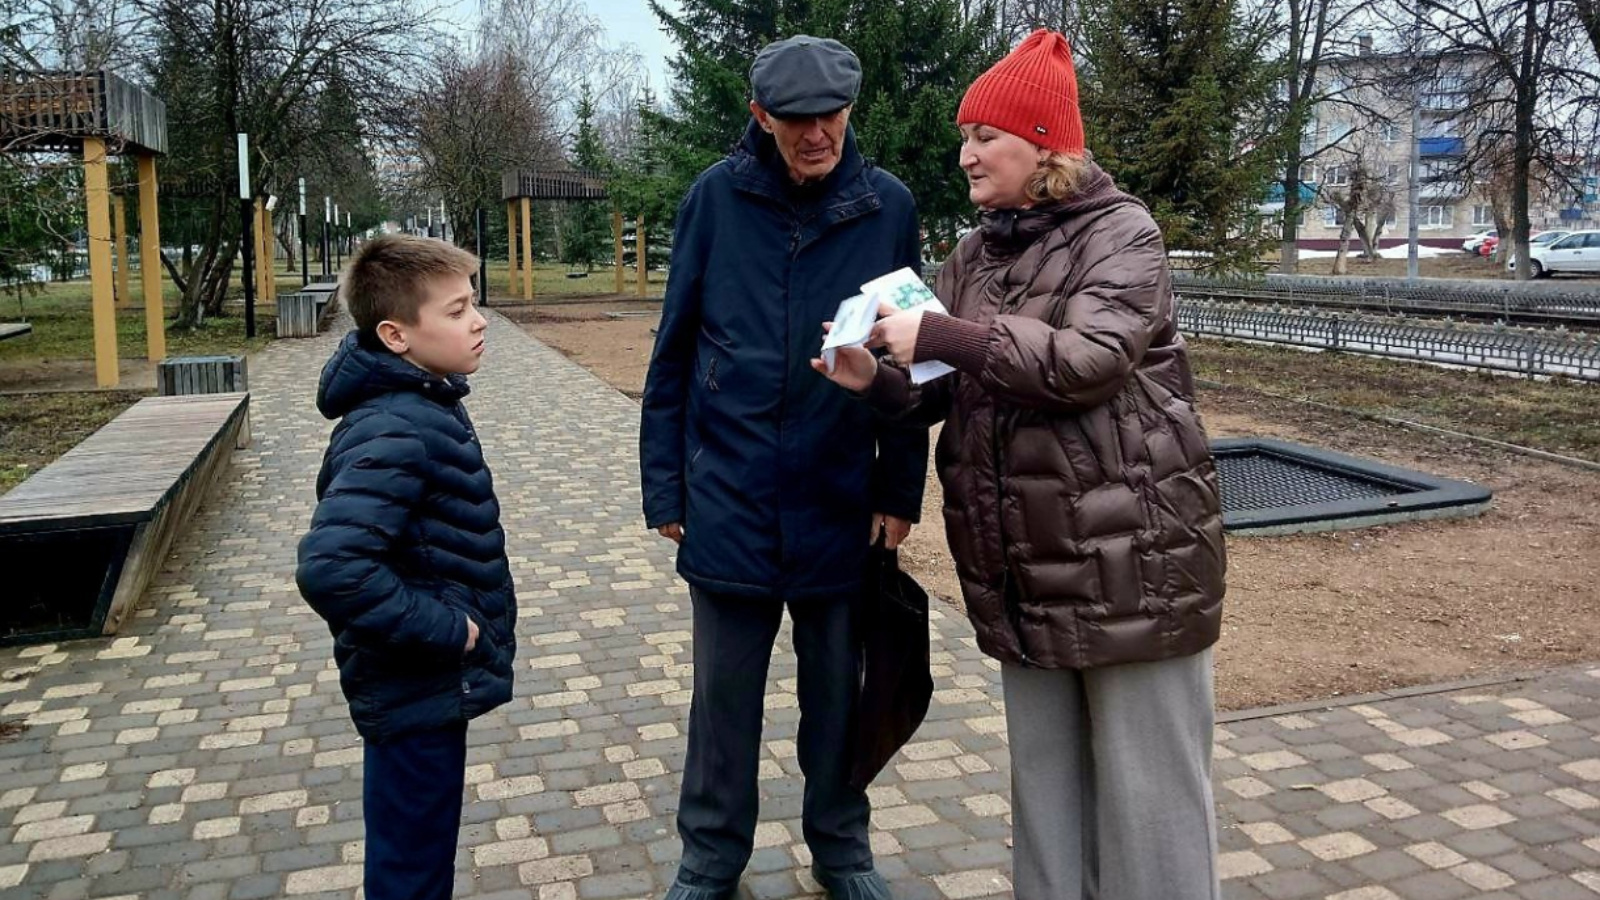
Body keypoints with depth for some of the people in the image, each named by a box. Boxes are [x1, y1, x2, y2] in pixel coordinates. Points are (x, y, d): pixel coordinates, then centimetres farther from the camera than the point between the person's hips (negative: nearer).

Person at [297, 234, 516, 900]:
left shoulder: (424, 402, 4)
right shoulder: (394, 434, -27)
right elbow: (331, 569, -37)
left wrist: (456, 630, 12)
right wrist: (446, 629, -26)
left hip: (432, 680, 9)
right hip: (416, 694, -9)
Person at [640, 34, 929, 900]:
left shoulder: (888, 205, -3)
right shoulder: (716, 198, -5)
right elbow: (674, 351, 0)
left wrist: (900, 489, 0)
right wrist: (664, 486, -1)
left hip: (841, 504, 1)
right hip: (730, 500, 0)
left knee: (837, 691, 15)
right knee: (724, 696, 12)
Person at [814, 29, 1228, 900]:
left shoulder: (1120, 233, -7)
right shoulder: (973, 257, 11)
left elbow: (1087, 360, -22)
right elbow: (941, 394, 11)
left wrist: (937, 335, -21)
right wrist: (877, 380, -10)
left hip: (1128, 554, -6)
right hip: (1022, 565, 6)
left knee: (1144, 781, 4)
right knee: (1044, 777, 18)